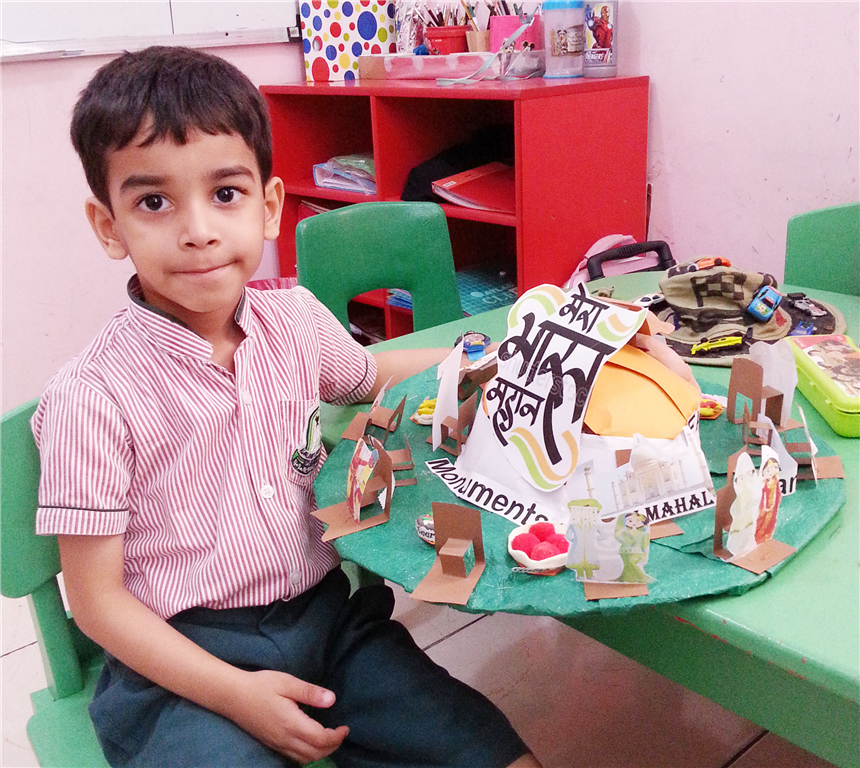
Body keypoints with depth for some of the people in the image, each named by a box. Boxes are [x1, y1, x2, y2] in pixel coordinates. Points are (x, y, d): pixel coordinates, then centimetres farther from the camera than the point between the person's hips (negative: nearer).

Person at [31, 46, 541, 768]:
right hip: (183, 658, -3)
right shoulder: (93, 399, -16)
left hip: (330, 613, 4)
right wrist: (236, 692, -17)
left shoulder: (295, 318, -1)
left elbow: (367, 374, 22)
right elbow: (96, 599, -9)